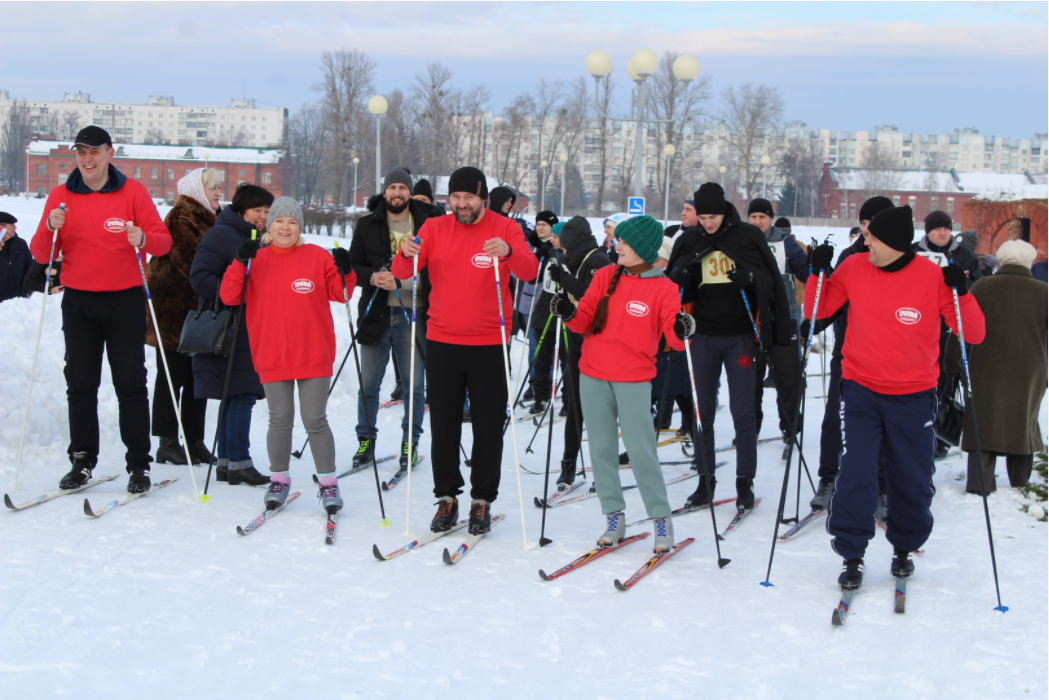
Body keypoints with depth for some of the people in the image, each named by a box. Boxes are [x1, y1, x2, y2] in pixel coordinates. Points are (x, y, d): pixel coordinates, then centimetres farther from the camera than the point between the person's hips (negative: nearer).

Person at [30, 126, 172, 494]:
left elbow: (163, 240, -5)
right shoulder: (60, 196, 5)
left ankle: (138, 464, 4)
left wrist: (143, 239, -27)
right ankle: (82, 461, 12)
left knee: (131, 385, -1)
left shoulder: (132, 191, -1)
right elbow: (41, 256, 2)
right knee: (80, 384, 3)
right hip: (78, 301, 2)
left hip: (125, 300, -2)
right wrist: (50, 229, -18)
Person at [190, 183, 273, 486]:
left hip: (250, 329, 9)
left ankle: (225, 462, 16)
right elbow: (199, 277, -17)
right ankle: (239, 462, -7)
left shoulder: (259, 240, 20)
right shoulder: (221, 235, -8)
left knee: (237, 397, 10)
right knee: (241, 395, -11)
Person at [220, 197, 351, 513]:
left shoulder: (317, 257, 2)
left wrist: (345, 274, -15)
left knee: (315, 421, 0)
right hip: (272, 356, 1)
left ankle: (328, 482, 11)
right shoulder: (256, 260, 4)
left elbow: (338, 294, 5)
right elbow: (230, 297, -3)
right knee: (280, 420, 7)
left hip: (314, 355, -1)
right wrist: (240, 263, -16)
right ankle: (279, 479, 22)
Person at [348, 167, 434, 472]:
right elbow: (354, 264, 7)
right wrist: (372, 277, -11)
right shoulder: (367, 225, 7)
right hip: (376, 312, 1)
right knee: (369, 382, 5)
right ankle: (366, 440, 18)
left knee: (415, 383, 4)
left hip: (413, 312, -1)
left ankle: (410, 442, 16)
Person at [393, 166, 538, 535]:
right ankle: (446, 497, 18)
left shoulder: (505, 228, -3)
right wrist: (406, 255, -27)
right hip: (442, 341, 2)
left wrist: (508, 252, -37)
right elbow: (402, 273, -5)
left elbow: (530, 272, -17)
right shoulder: (434, 228, 3)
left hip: (489, 345, -2)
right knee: (443, 424, 7)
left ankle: (482, 500, 15)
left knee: (488, 425, 4)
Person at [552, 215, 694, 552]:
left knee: (640, 449, -6)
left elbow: (673, 336, -9)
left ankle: (661, 519, 6)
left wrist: (681, 330, -31)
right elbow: (586, 321, 7)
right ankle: (614, 517, 17)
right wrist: (570, 313, -14)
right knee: (601, 448, 6)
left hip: (634, 379, -4)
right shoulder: (605, 276, 6)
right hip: (593, 376, 4)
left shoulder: (663, 288, -4)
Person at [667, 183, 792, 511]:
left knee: (743, 412, 0)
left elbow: (773, 283, -3)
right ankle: (705, 479, 17)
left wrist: (781, 331, -10)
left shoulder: (749, 237, -3)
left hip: (740, 336, -3)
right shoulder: (689, 241, 5)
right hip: (704, 336, 3)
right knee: (704, 410, 8)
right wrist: (681, 276, -12)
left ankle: (745, 481, 9)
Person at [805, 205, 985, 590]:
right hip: (861, 390, 0)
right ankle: (851, 555, 3)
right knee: (855, 476, -11)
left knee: (912, 481, 10)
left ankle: (904, 548, 34)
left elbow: (974, 335, -8)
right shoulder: (855, 267, -5)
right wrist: (819, 273, -9)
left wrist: (961, 293, -24)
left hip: (914, 397, 0)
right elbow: (818, 310, 8)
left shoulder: (933, 277, -10)